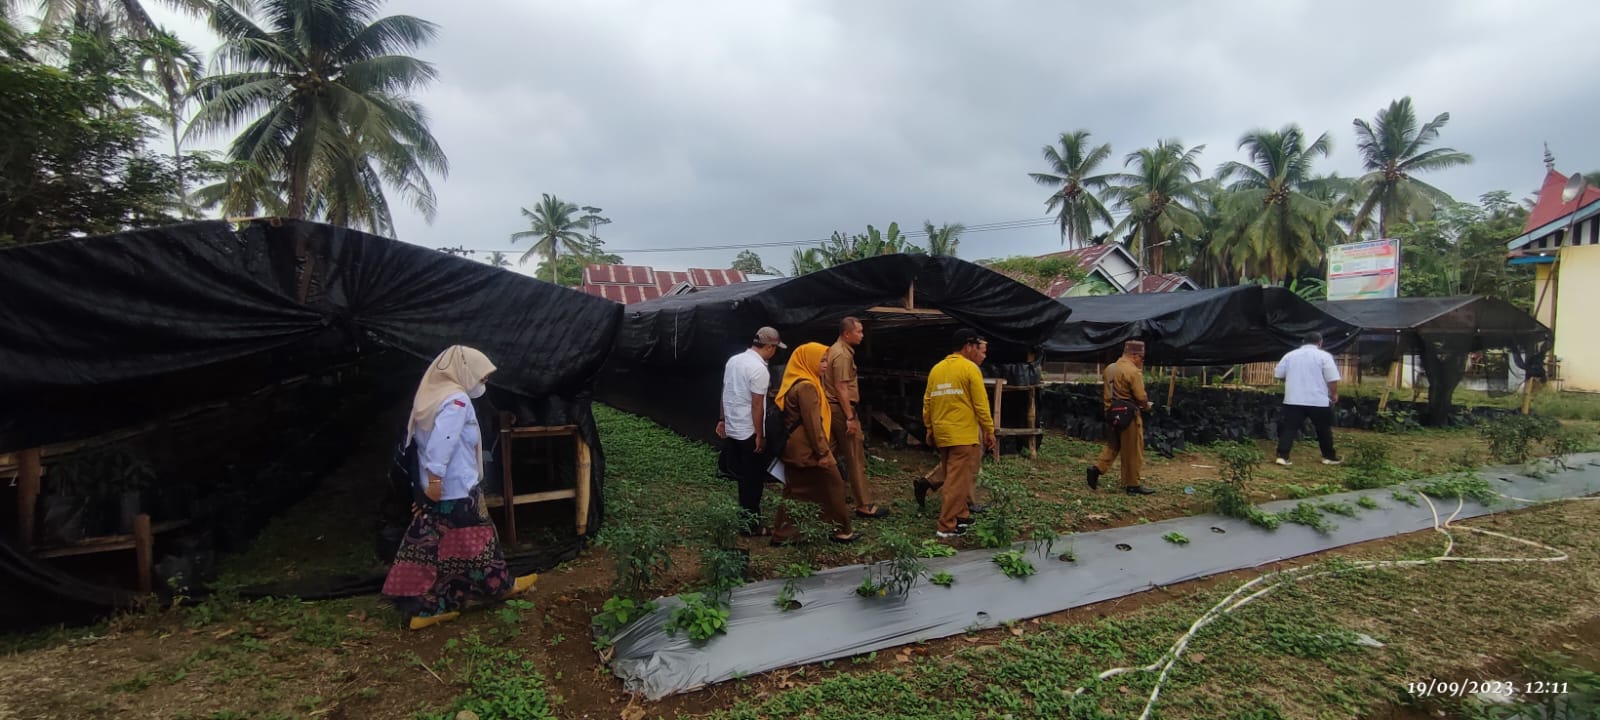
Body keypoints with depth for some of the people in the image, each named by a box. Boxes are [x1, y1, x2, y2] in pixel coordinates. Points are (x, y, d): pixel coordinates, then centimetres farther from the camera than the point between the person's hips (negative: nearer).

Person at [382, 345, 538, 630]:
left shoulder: (433, 394, 12)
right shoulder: (457, 399, -18)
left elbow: (422, 437, 17)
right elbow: (442, 441, -28)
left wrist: (430, 480, 19)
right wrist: (436, 478, -27)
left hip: (439, 488, 9)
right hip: (456, 489, -9)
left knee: (431, 545, 10)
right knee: (473, 541, 8)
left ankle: (425, 608, 15)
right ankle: (501, 585, 25)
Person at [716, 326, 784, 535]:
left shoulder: (733, 360, 5)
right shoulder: (759, 369, -20)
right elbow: (757, 405, -20)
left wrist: (722, 419, 20)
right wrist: (760, 435, -15)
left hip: (732, 428, 8)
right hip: (749, 432, -8)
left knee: (742, 474, 18)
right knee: (753, 478, 3)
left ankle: (745, 513, 26)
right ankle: (751, 523, 12)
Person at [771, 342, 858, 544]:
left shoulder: (795, 382, 11)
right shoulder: (807, 386, -19)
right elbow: (813, 423, -22)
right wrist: (824, 452, -17)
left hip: (793, 447, 9)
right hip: (808, 449, -9)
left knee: (794, 491, 13)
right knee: (833, 486, 5)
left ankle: (782, 534, 15)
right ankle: (842, 531, 16)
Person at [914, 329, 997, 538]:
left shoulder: (936, 369, 10)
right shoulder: (970, 368, -9)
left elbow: (927, 403, 12)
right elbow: (981, 405, -10)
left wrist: (930, 430, 19)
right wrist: (989, 431, -2)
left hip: (941, 433, 7)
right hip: (963, 434, -7)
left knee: (951, 475, 19)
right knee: (958, 480, -1)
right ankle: (947, 527, 2)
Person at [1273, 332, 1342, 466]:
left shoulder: (1290, 355, 7)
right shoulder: (1324, 356, -3)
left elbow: (1278, 374, 11)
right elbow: (1332, 379, -9)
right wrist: (1334, 394, 6)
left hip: (1293, 400, 2)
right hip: (1319, 401, -2)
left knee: (1289, 428, 1)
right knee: (1324, 430, 14)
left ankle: (1282, 456, -8)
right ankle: (1329, 457, 25)